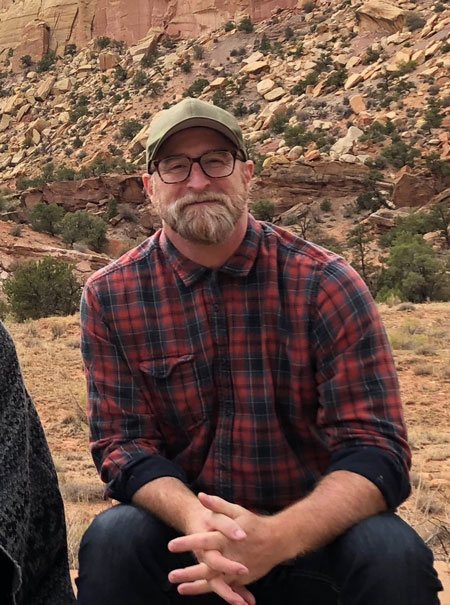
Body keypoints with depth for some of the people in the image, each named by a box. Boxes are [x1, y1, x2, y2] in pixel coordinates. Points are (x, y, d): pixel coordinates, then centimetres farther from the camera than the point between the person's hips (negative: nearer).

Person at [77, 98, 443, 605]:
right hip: (183, 523, 1)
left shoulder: (324, 284, -11)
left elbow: (375, 450, -15)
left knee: (391, 554, -29)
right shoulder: (109, 297, -4)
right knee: (112, 540, -28)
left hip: (312, 529, 0)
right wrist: (195, 520, -27)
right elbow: (123, 441, -6)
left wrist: (279, 536, -33)